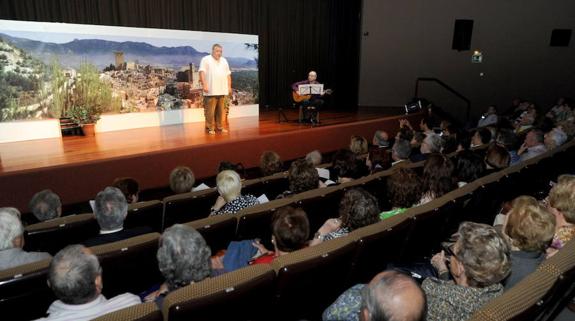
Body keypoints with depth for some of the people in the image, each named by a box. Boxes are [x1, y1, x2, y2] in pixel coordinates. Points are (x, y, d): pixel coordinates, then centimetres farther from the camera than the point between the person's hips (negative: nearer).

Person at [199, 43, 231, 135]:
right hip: (211, 91, -5)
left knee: (221, 110, 8)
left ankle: (220, 126, 17)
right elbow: (202, 72, -8)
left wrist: (229, 86, 11)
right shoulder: (206, 59, 0)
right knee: (210, 110, -4)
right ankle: (210, 128, 2)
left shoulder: (224, 61, 18)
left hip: (222, 90, 5)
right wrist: (204, 85, -18)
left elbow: (228, 74, 19)